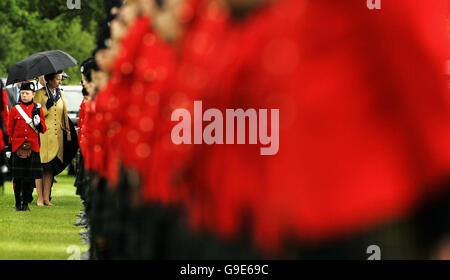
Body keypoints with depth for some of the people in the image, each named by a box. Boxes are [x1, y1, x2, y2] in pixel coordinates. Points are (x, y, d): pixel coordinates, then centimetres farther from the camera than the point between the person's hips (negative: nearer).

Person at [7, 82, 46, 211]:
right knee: (17, 177, 0)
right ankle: (18, 204, 7)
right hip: (18, 147, -1)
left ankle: (26, 203, 11)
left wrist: (38, 122, -12)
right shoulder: (14, 109, 4)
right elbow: (10, 130, 8)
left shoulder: (38, 109, 6)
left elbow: (43, 129, 9)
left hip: (33, 147, 1)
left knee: (30, 177, 2)